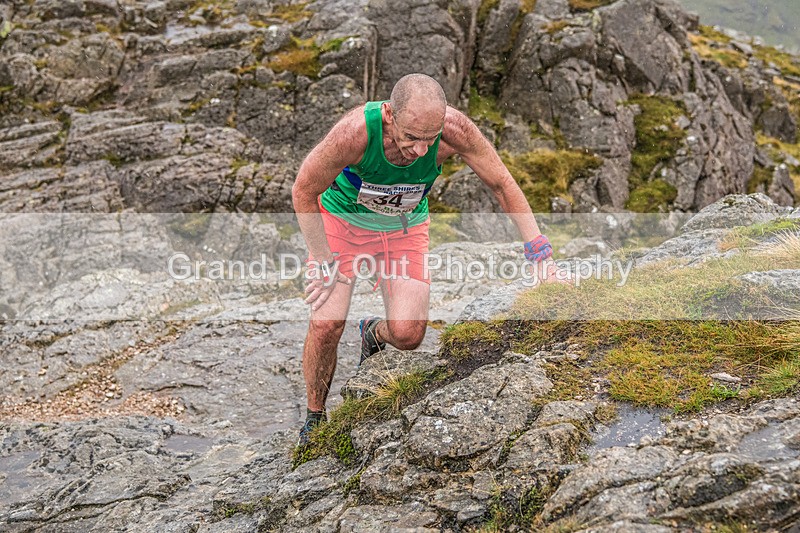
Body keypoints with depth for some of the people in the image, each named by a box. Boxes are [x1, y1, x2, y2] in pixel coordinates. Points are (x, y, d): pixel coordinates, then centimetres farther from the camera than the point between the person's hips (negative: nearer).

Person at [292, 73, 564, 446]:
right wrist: (324, 262, -17)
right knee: (326, 325, -15)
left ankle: (373, 333, 25)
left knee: (407, 334, -14)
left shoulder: (454, 128, -30)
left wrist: (541, 254, -16)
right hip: (342, 219, -1)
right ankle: (314, 416, 12)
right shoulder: (355, 132, -36)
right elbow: (303, 192, -20)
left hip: (405, 229, 2)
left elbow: (502, 184, -15)